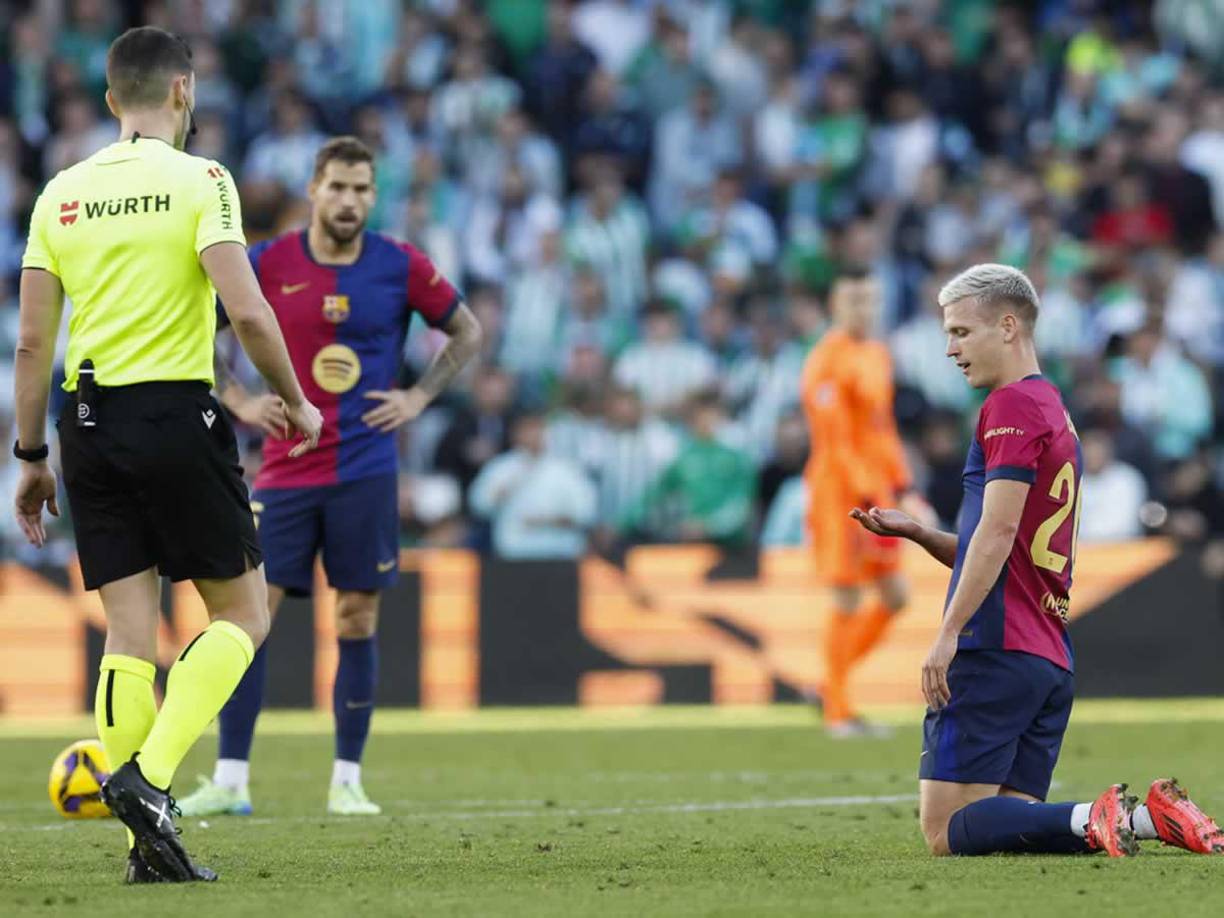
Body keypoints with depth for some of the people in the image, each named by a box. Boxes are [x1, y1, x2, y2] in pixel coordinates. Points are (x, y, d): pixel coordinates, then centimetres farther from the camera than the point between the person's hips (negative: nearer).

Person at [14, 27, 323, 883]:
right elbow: (246, 309, -14)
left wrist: (33, 456, 14)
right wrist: (296, 402, 0)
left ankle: (147, 844, 3)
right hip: (178, 411, -5)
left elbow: (33, 341, 7)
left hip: (91, 421, 5)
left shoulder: (62, 193, 8)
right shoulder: (198, 180, -6)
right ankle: (151, 776, -13)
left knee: (130, 632, 6)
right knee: (242, 612, 6)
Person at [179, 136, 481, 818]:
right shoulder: (266, 265, -2)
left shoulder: (402, 268, -1)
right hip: (286, 472, 0)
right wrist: (238, 401, -1)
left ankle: (348, 782, 9)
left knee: (358, 622, 1)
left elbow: (467, 333, 12)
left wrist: (418, 398, 0)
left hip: (366, 472, 0)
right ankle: (230, 781, -2)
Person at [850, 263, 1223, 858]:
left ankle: (1094, 821, -25)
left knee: (946, 830, -11)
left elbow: (999, 530, -16)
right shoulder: (1055, 411, 24)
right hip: (1051, 658, 10)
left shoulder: (1011, 405, -6)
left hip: (996, 651, -10)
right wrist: (912, 530, 17)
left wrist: (949, 632, -17)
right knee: (1013, 820, 5)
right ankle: (1147, 818, -10)